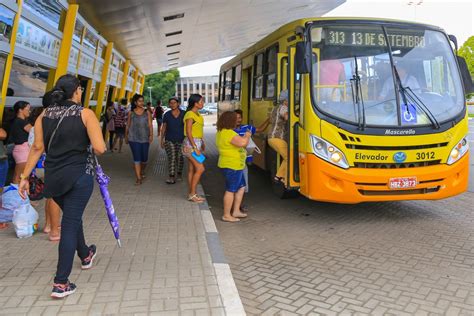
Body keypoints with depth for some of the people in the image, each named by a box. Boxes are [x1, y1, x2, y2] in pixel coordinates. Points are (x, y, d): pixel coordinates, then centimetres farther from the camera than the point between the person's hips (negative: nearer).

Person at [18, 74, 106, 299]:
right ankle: (61, 283, 3)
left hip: (53, 177, 5)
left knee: (72, 217, 25)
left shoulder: (44, 115, 3)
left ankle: (85, 256, 48)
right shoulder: (86, 114, -9)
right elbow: (100, 148, -16)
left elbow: (37, 148, 0)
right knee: (70, 224, 1)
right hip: (79, 176, -5)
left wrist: (25, 176, 5)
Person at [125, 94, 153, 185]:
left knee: (144, 158, 8)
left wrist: (151, 135, -13)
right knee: (136, 158, -5)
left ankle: (142, 172, 38)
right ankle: (138, 178, 0)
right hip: (134, 139, -1)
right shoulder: (131, 113, 5)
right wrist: (126, 136, 14)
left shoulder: (147, 112, 5)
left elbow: (150, 125, -1)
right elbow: (128, 126, 12)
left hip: (145, 139, 1)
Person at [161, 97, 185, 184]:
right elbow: (164, 127, 7)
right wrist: (162, 139, 5)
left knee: (180, 157, 8)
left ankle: (179, 173, 31)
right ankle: (171, 177, -12)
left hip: (181, 140, 0)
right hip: (169, 140, 0)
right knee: (171, 157, -10)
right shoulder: (167, 115, 1)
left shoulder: (183, 114, -1)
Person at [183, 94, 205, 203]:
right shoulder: (190, 115, -15)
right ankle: (192, 194, -3)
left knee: (192, 169, 10)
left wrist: (202, 143, 16)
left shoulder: (197, 114, 13)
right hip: (191, 144, -9)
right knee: (200, 169, -11)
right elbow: (188, 132, -18)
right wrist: (195, 148, -21)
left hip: (197, 143, 9)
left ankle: (191, 194, 16)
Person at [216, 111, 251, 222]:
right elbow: (242, 142, -30)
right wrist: (247, 135, -10)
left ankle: (236, 211, 26)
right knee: (231, 190, -2)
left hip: (235, 166, 11)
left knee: (241, 187, 18)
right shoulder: (228, 133, -21)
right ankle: (226, 215, 8)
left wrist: (244, 136, 12)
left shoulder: (221, 132, 12)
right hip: (232, 166, -11)